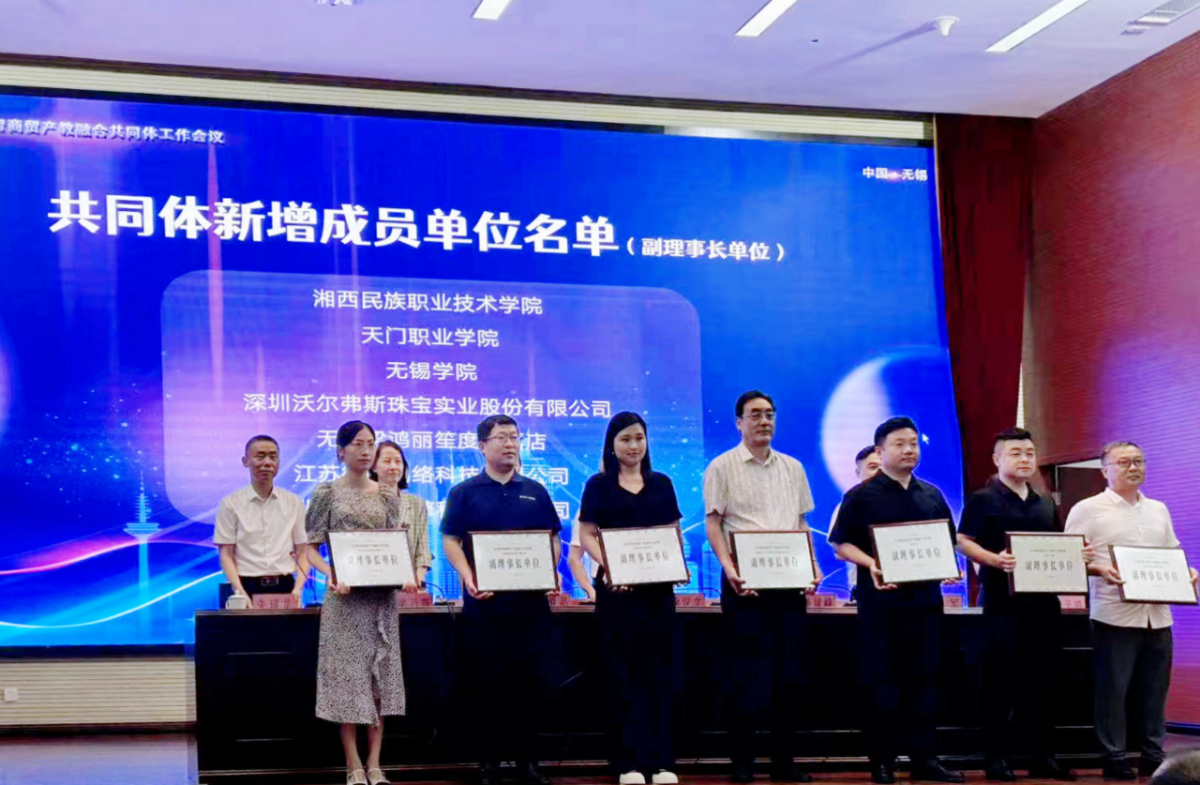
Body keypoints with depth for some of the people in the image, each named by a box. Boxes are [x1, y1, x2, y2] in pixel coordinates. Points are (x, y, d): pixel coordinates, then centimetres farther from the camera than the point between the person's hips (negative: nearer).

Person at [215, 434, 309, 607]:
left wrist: (298, 588, -8)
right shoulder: (231, 504, 2)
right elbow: (226, 555, -1)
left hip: (284, 587, 2)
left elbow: (302, 552, 8)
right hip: (248, 587, -2)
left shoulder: (294, 503, 9)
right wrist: (239, 591, -15)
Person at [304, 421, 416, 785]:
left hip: (382, 594, 3)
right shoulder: (327, 493, 0)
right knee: (348, 673, -3)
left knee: (381, 673, 3)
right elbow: (311, 546, -1)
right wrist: (330, 574, -19)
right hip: (346, 593, -3)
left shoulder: (388, 494, 9)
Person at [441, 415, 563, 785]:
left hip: (530, 601, 2)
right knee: (490, 682, 2)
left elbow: (553, 538, 14)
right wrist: (467, 576, -17)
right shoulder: (464, 492, 4)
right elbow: (450, 540, -1)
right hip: (485, 602, -2)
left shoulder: (535, 492, 12)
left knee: (531, 680, 3)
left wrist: (550, 571, -5)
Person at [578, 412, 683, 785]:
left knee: (659, 671, 3)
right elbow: (587, 535, -1)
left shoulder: (661, 484, 11)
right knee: (622, 673, 1)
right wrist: (608, 566, -18)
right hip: (616, 586, -3)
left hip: (657, 586, 3)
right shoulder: (599, 485, 3)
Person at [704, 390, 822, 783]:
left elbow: (802, 523, 17)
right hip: (745, 580, -4)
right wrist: (727, 566, -19)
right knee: (746, 673, -2)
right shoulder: (722, 467, 0)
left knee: (790, 671, 5)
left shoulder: (793, 468, 14)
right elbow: (712, 523, -5)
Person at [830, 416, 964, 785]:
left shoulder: (932, 495, 14)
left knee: (924, 677, 6)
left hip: (925, 596, 4)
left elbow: (948, 542, 17)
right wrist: (870, 564, -21)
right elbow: (842, 543, -4)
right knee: (882, 679, 0)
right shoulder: (861, 496, -1)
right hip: (881, 597, -4)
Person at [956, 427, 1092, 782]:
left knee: (1044, 678, 7)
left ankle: (1043, 756, 14)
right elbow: (964, 542, -9)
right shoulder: (983, 499, -2)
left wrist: (1079, 555, 0)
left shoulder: (1047, 504, 17)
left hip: (1044, 599, 6)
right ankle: (997, 756, 4)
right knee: (1002, 680, -3)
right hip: (1004, 600, -6)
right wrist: (994, 559, -26)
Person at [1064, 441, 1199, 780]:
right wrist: (1099, 569, -21)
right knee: (1113, 690, -2)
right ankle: (1114, 759, 6)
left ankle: (1153, 757, 18)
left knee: (1154, 690, 9)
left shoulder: (1159, 510, 16)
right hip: (1115, 616, -5)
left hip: (1157, 616, 5)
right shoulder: (1088, 510, -2)